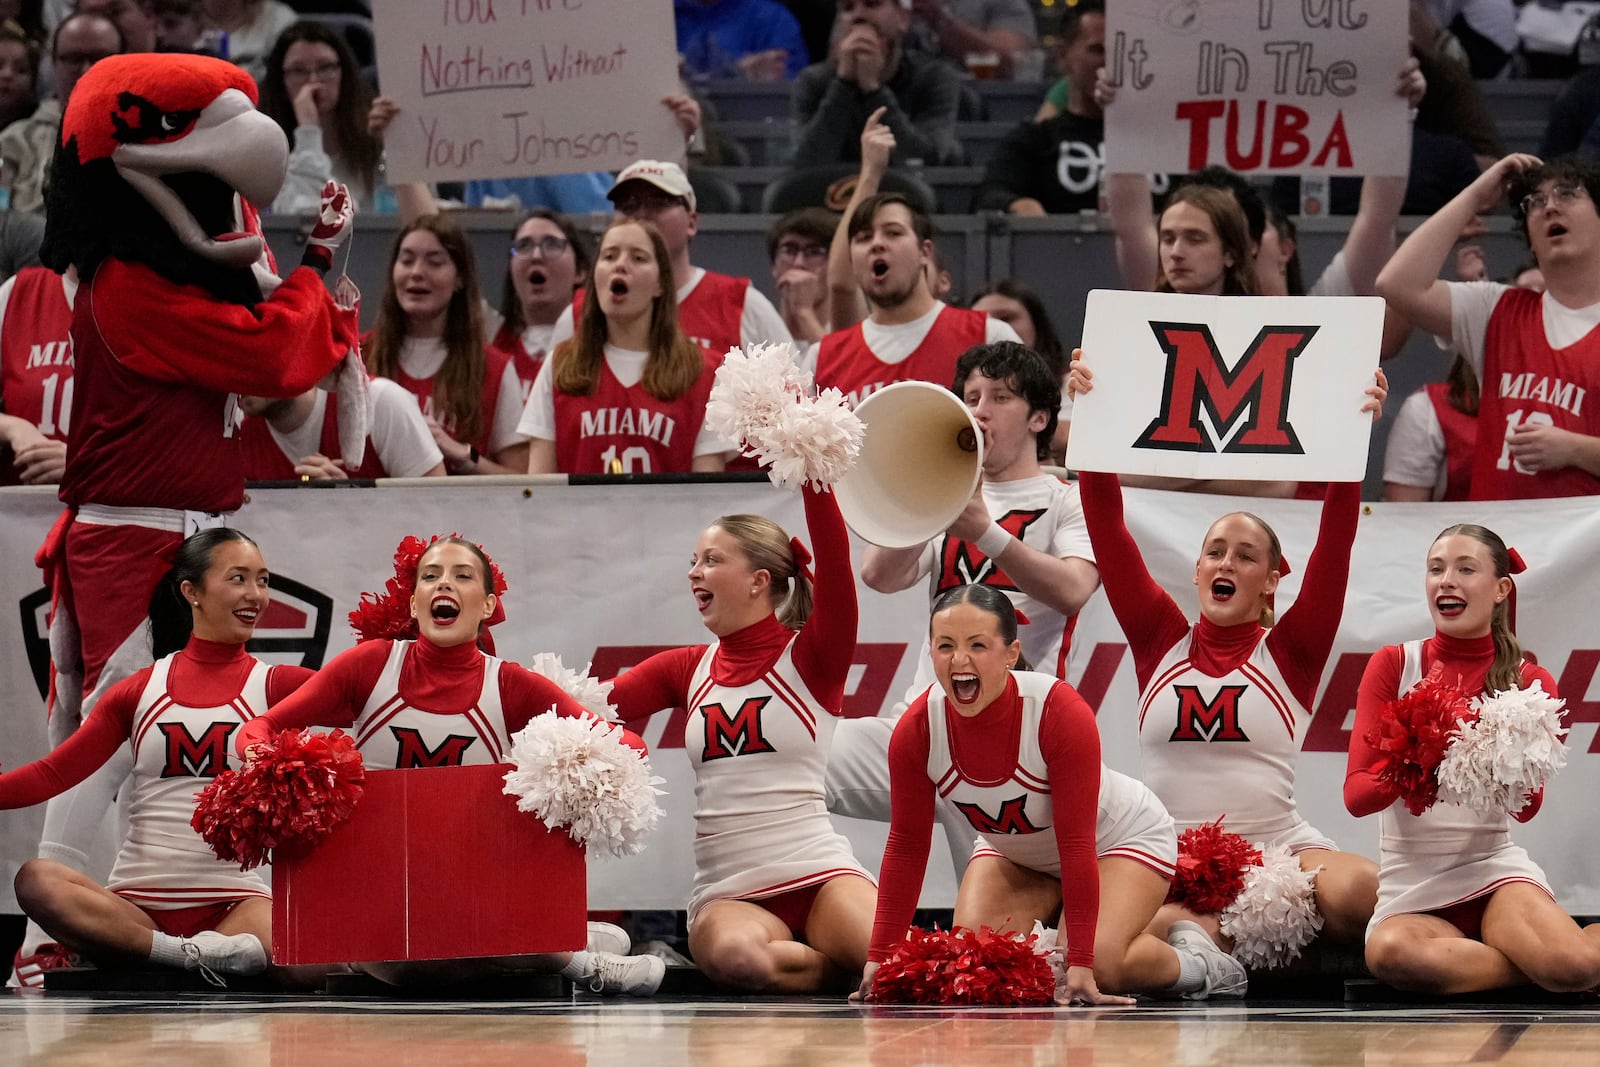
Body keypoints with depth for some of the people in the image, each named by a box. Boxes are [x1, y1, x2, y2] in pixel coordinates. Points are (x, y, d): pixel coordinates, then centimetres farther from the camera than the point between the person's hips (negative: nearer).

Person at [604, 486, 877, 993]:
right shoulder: (687, 670, 16)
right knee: (734, 954, -36)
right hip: (727, 894, 3)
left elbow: (834, 561, -13)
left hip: (817, 875, -2)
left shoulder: (809, 658, 3)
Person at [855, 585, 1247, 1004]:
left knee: (1098, 963, -26)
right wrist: (880, 957, -18)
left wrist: (1081, 965, -35)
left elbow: (1077, 846, -34)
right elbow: (906, 845, -14)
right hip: (1014, 851, 5)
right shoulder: (917, 729, -24)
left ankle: (1192, 961, 6)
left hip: (1121, 837, -5)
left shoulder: (1061, 713, -36)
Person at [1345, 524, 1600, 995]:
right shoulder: (1392, 665, 4)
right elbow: (1355, 794, -5)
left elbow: (1528, 807, -4)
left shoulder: (1530, 682, 5)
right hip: (1410, 876, 1)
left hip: (1493, 865, -1)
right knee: (1390, 951, -38)